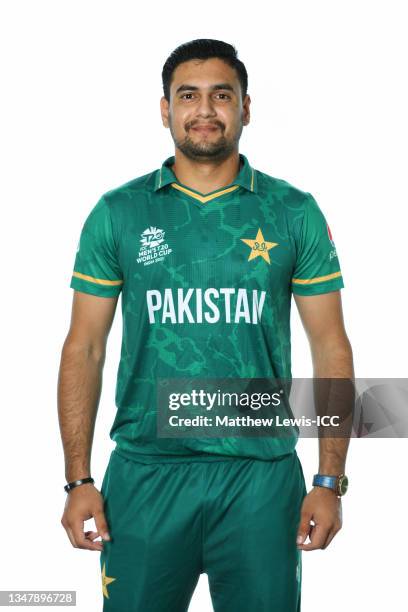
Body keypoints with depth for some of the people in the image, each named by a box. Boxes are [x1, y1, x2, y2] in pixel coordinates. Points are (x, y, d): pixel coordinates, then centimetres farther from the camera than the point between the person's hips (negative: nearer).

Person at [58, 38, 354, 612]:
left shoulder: (294, 213, 2)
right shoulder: (117, 214, 3)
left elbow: (331, 347, 2)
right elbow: (84, 348, 4)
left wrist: (330, 481, -4)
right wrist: (78, 481, -2)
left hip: (262, 474, 0)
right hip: (144, 473, 0)